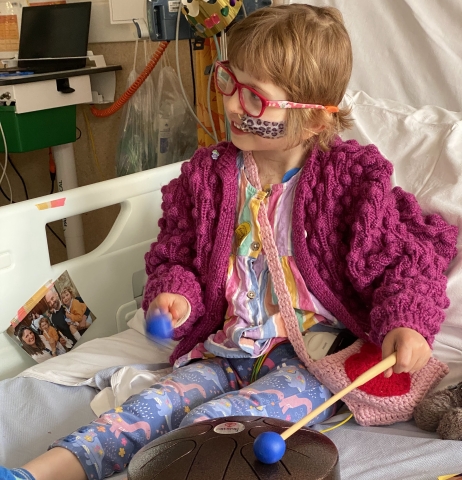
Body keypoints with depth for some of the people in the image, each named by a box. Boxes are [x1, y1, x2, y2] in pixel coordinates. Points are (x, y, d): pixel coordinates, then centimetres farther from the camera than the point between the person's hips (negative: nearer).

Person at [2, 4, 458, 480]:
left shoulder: (350, 177, -9)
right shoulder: (208, 175, 3)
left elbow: (403, 257, -6)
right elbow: (176, 253, 15)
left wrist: (407, 321, -24)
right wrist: (173, 293, -7)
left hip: (313, 359, -4)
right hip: (225, 351, 5)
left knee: (210, 422, -28)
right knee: (151, 405, -20)